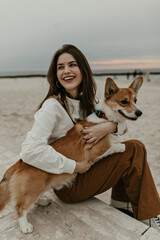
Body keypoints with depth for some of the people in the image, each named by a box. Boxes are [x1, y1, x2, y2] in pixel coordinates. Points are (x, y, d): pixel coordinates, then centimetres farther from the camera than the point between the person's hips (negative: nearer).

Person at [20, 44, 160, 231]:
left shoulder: (87, 100, 2)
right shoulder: (53, 106, -21)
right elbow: (30, 150, -32)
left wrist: (109, 127, -22)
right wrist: (74, 166, -24)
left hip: (84, 168, 7)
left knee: (135, 146, -3)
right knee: (134, 152, -14)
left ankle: (119, 205, 9)